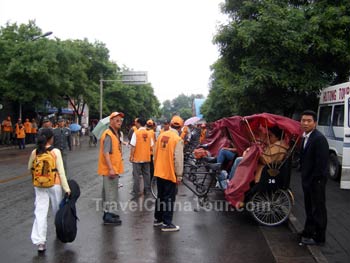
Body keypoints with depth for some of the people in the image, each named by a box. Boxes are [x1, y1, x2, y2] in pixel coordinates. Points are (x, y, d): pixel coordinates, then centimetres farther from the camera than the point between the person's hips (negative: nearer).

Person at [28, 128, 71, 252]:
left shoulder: (34, 152, -3)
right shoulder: (55, 151, -12)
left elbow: (30, 168, 11)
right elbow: (61, 171, -12)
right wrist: (66, 188, -9)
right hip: (54, 185, -2)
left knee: (40, 212, -1)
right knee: (57, 210, 19)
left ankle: (40, 241, -10)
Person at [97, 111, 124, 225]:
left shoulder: (116, 134, 14)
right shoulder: (108, 135, -17)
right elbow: (106, 153, -24)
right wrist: (111, 169, -27)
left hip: (114, 169, 10)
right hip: (110, 170, -10)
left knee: (108, 192, 18)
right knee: (110, 192, -6)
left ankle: (108, 212, 29)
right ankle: (108, 216, 0)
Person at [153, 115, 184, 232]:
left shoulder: (161, 135, 4)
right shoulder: (178, 139, -16)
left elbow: (156, 154, 11)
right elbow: (178, 159, -17)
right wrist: (179, 175, -8)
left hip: (159, 172, 7)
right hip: (170, 174, -6)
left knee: (160, 196, 18)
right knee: (169, 199, 2)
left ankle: (157, 219, 29)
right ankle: (167, 224, 7)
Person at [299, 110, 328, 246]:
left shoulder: (319, 138, -20)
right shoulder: (305, 137, 9)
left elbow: (321, 163, -23)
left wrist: (314, 179, -18)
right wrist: (304, 177, 12)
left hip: (316, 181, -9)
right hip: (307, 180, 9)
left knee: (318, 209, 3)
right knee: (309, 207, 21)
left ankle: (318, 237, 16)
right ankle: (308, 232, 36)